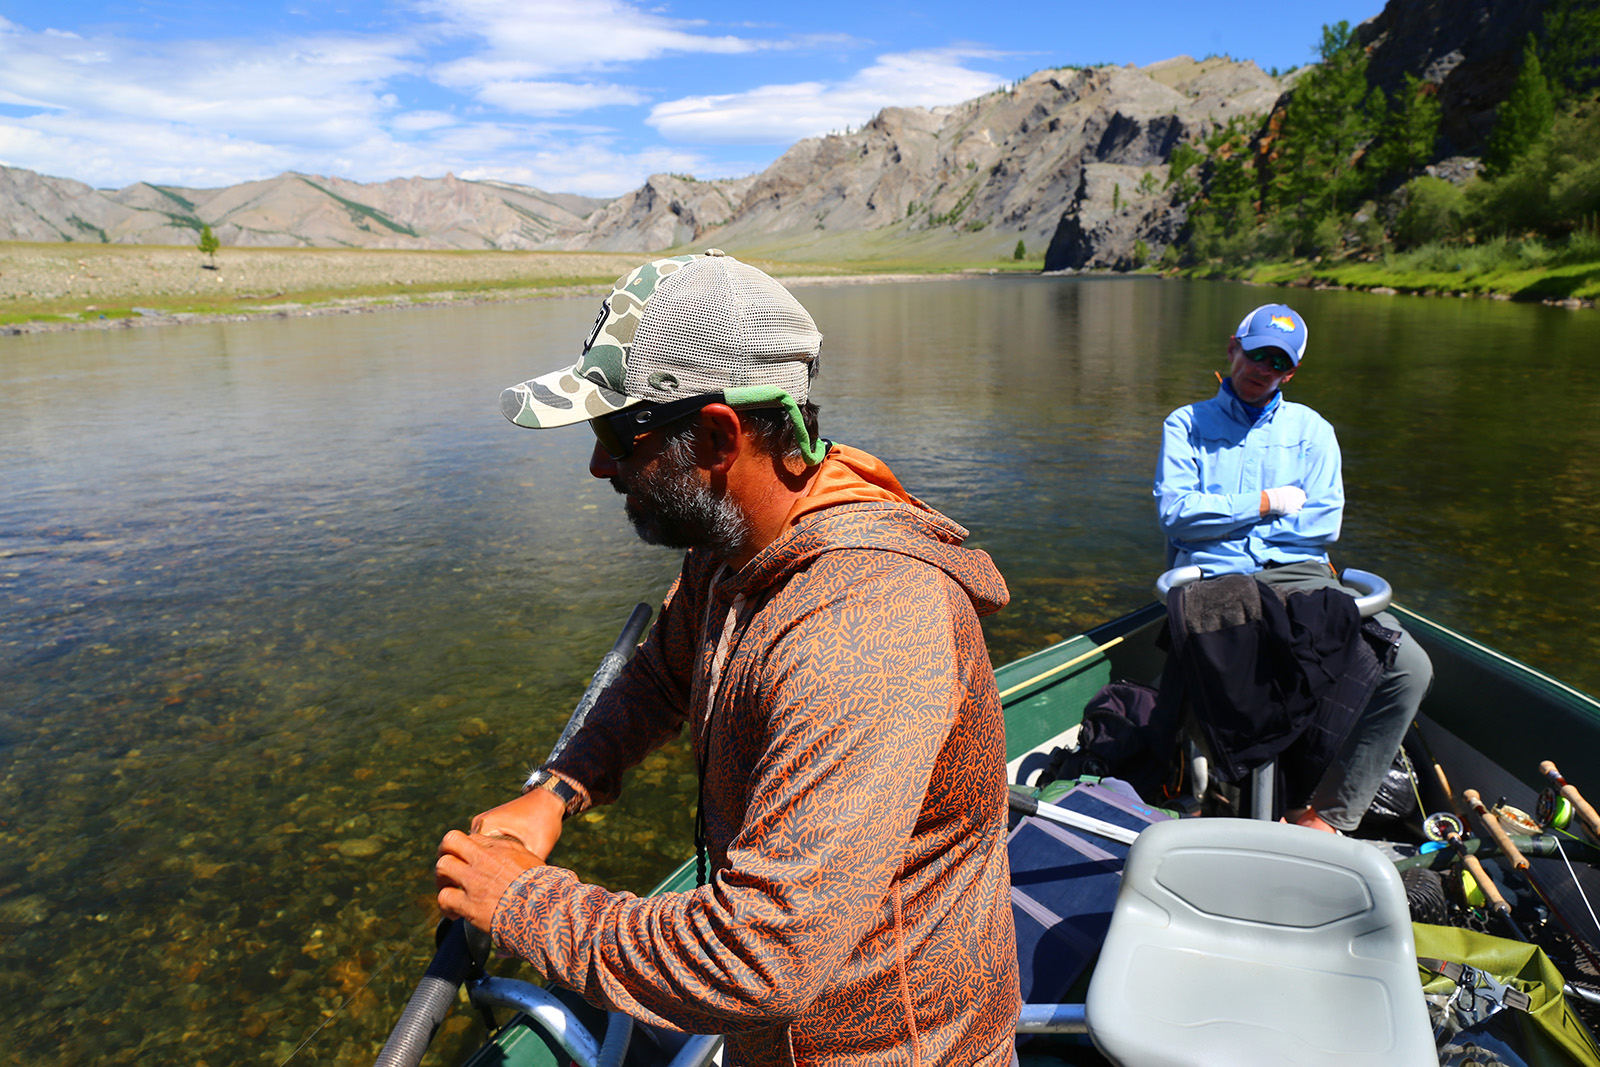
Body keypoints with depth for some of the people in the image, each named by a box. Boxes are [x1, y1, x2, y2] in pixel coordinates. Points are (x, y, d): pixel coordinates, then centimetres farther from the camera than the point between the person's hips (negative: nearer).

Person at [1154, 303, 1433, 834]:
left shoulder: (1311, 430, 22)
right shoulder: (1187, 424, 16)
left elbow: (1324, 523, 6)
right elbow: (1175, 511, -1)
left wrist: (1222, 519, 2)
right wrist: (1264, 504, 0)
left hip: (1298, 575, 3)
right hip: (1214, 581, -3)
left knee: (1409, 668, -22)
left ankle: (1326, 816, -11)